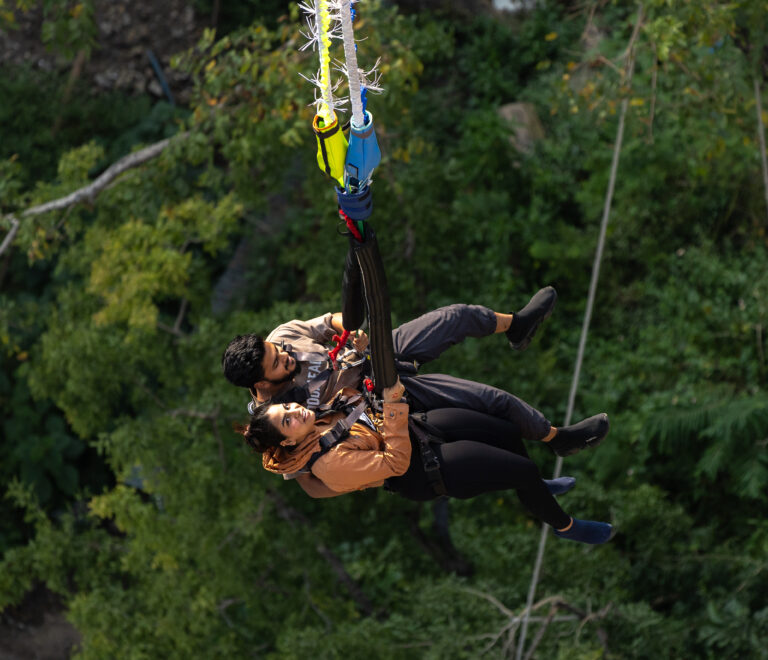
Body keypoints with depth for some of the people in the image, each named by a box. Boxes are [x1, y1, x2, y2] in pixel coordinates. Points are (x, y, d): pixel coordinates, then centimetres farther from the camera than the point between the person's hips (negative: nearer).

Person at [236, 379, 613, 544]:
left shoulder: (317, 418, -6)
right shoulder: (330, 464, -30)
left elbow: (353, 395, 9)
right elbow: (395, 463, -29)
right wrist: (393, 407, -32)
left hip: (421, 428, 8)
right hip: (426, 471, -8)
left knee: (507, 432, 12)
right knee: (523, 469, -8)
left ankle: (533, 489, 45)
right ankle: (564, 526, 20)